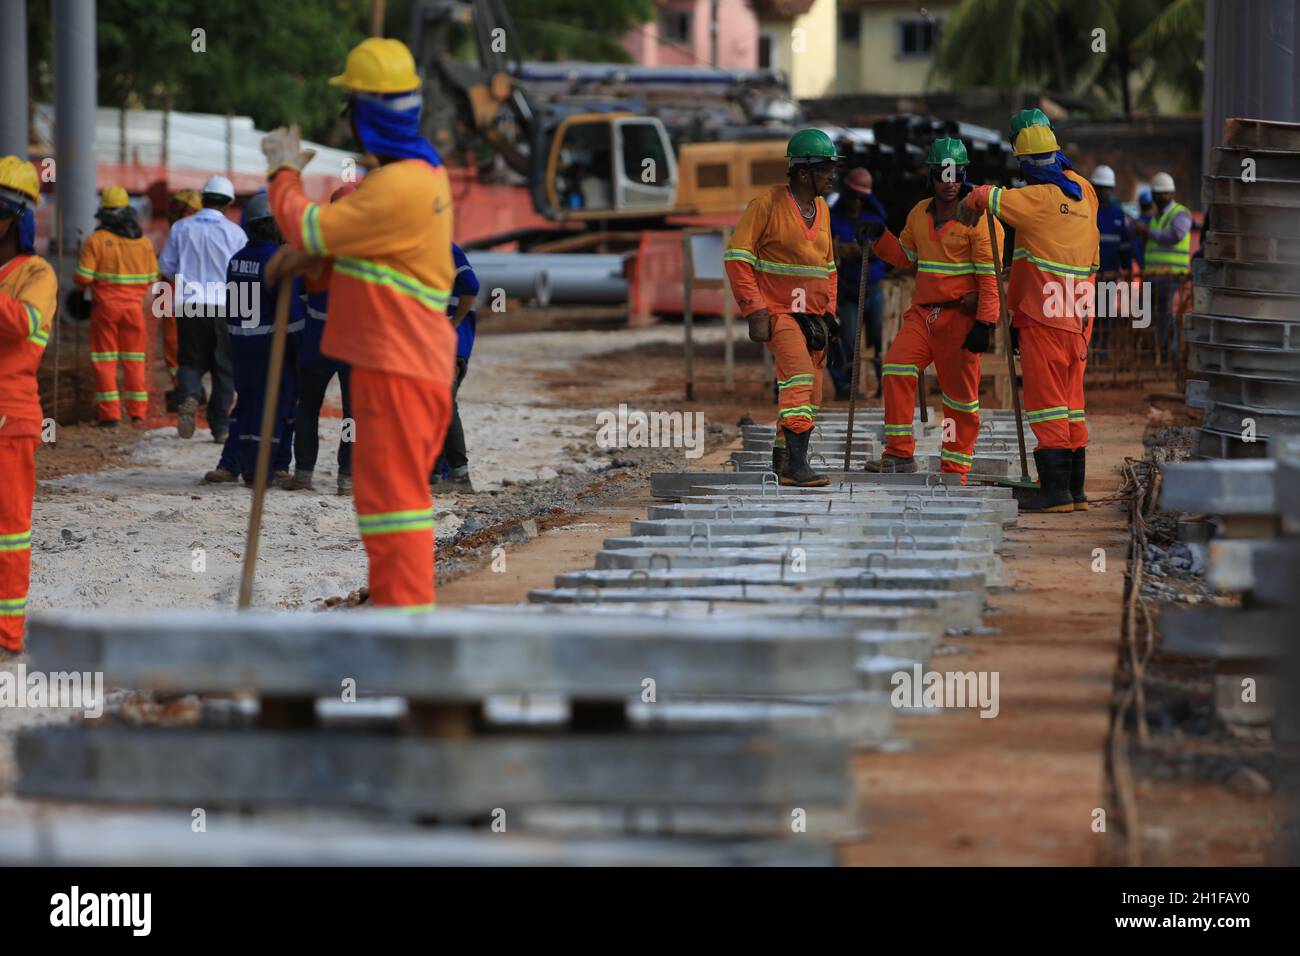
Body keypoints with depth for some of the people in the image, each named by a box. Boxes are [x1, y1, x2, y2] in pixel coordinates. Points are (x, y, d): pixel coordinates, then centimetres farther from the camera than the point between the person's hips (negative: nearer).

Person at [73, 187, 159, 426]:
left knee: (104, 360, 3)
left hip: (105, 306, -3)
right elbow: (151, 278, 6)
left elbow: (82, 277, -11)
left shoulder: (96, 240, -9)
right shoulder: (143, 242, 2)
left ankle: (109, 413, -2)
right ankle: (137, 411, 10)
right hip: (134, 306, 3)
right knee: (134, 359, 11)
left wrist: (80, 284, 11)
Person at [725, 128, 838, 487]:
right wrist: (755, 313, -17)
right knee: (799, 374, -25)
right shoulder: (767, 204, -10)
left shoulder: (821, 209, 12)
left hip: (812, 315, 7)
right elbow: (737, 258, -11)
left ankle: (782, 457, 24)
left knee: (810, 395, 8)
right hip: (778, 310, -7)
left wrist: (829, 311, 12)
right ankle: (796, 464, -29)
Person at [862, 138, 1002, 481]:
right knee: (897, 369, -14)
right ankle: (899, 453, -9)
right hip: (922, 312, 5)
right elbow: (905, 257, 26)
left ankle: (955, 471, 10)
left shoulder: (978, 217, -8)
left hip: (960, 316, -5)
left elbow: (990, 275, -10)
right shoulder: (920, 214, 12)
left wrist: (985, 323, -16)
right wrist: (879, 237, 8)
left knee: (960, 394, 2)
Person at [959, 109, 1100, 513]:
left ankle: (1055, 487, -9)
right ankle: (1075, 487, 14)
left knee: (1046, 401, -5)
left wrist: (968, 210, 10)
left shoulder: (1037, 199, -12)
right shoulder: (1083, 192, 8)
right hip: (1079, 316, 7)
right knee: (1070, 400, 13)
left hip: (1044, 319, -7)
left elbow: (983, 197, -12)